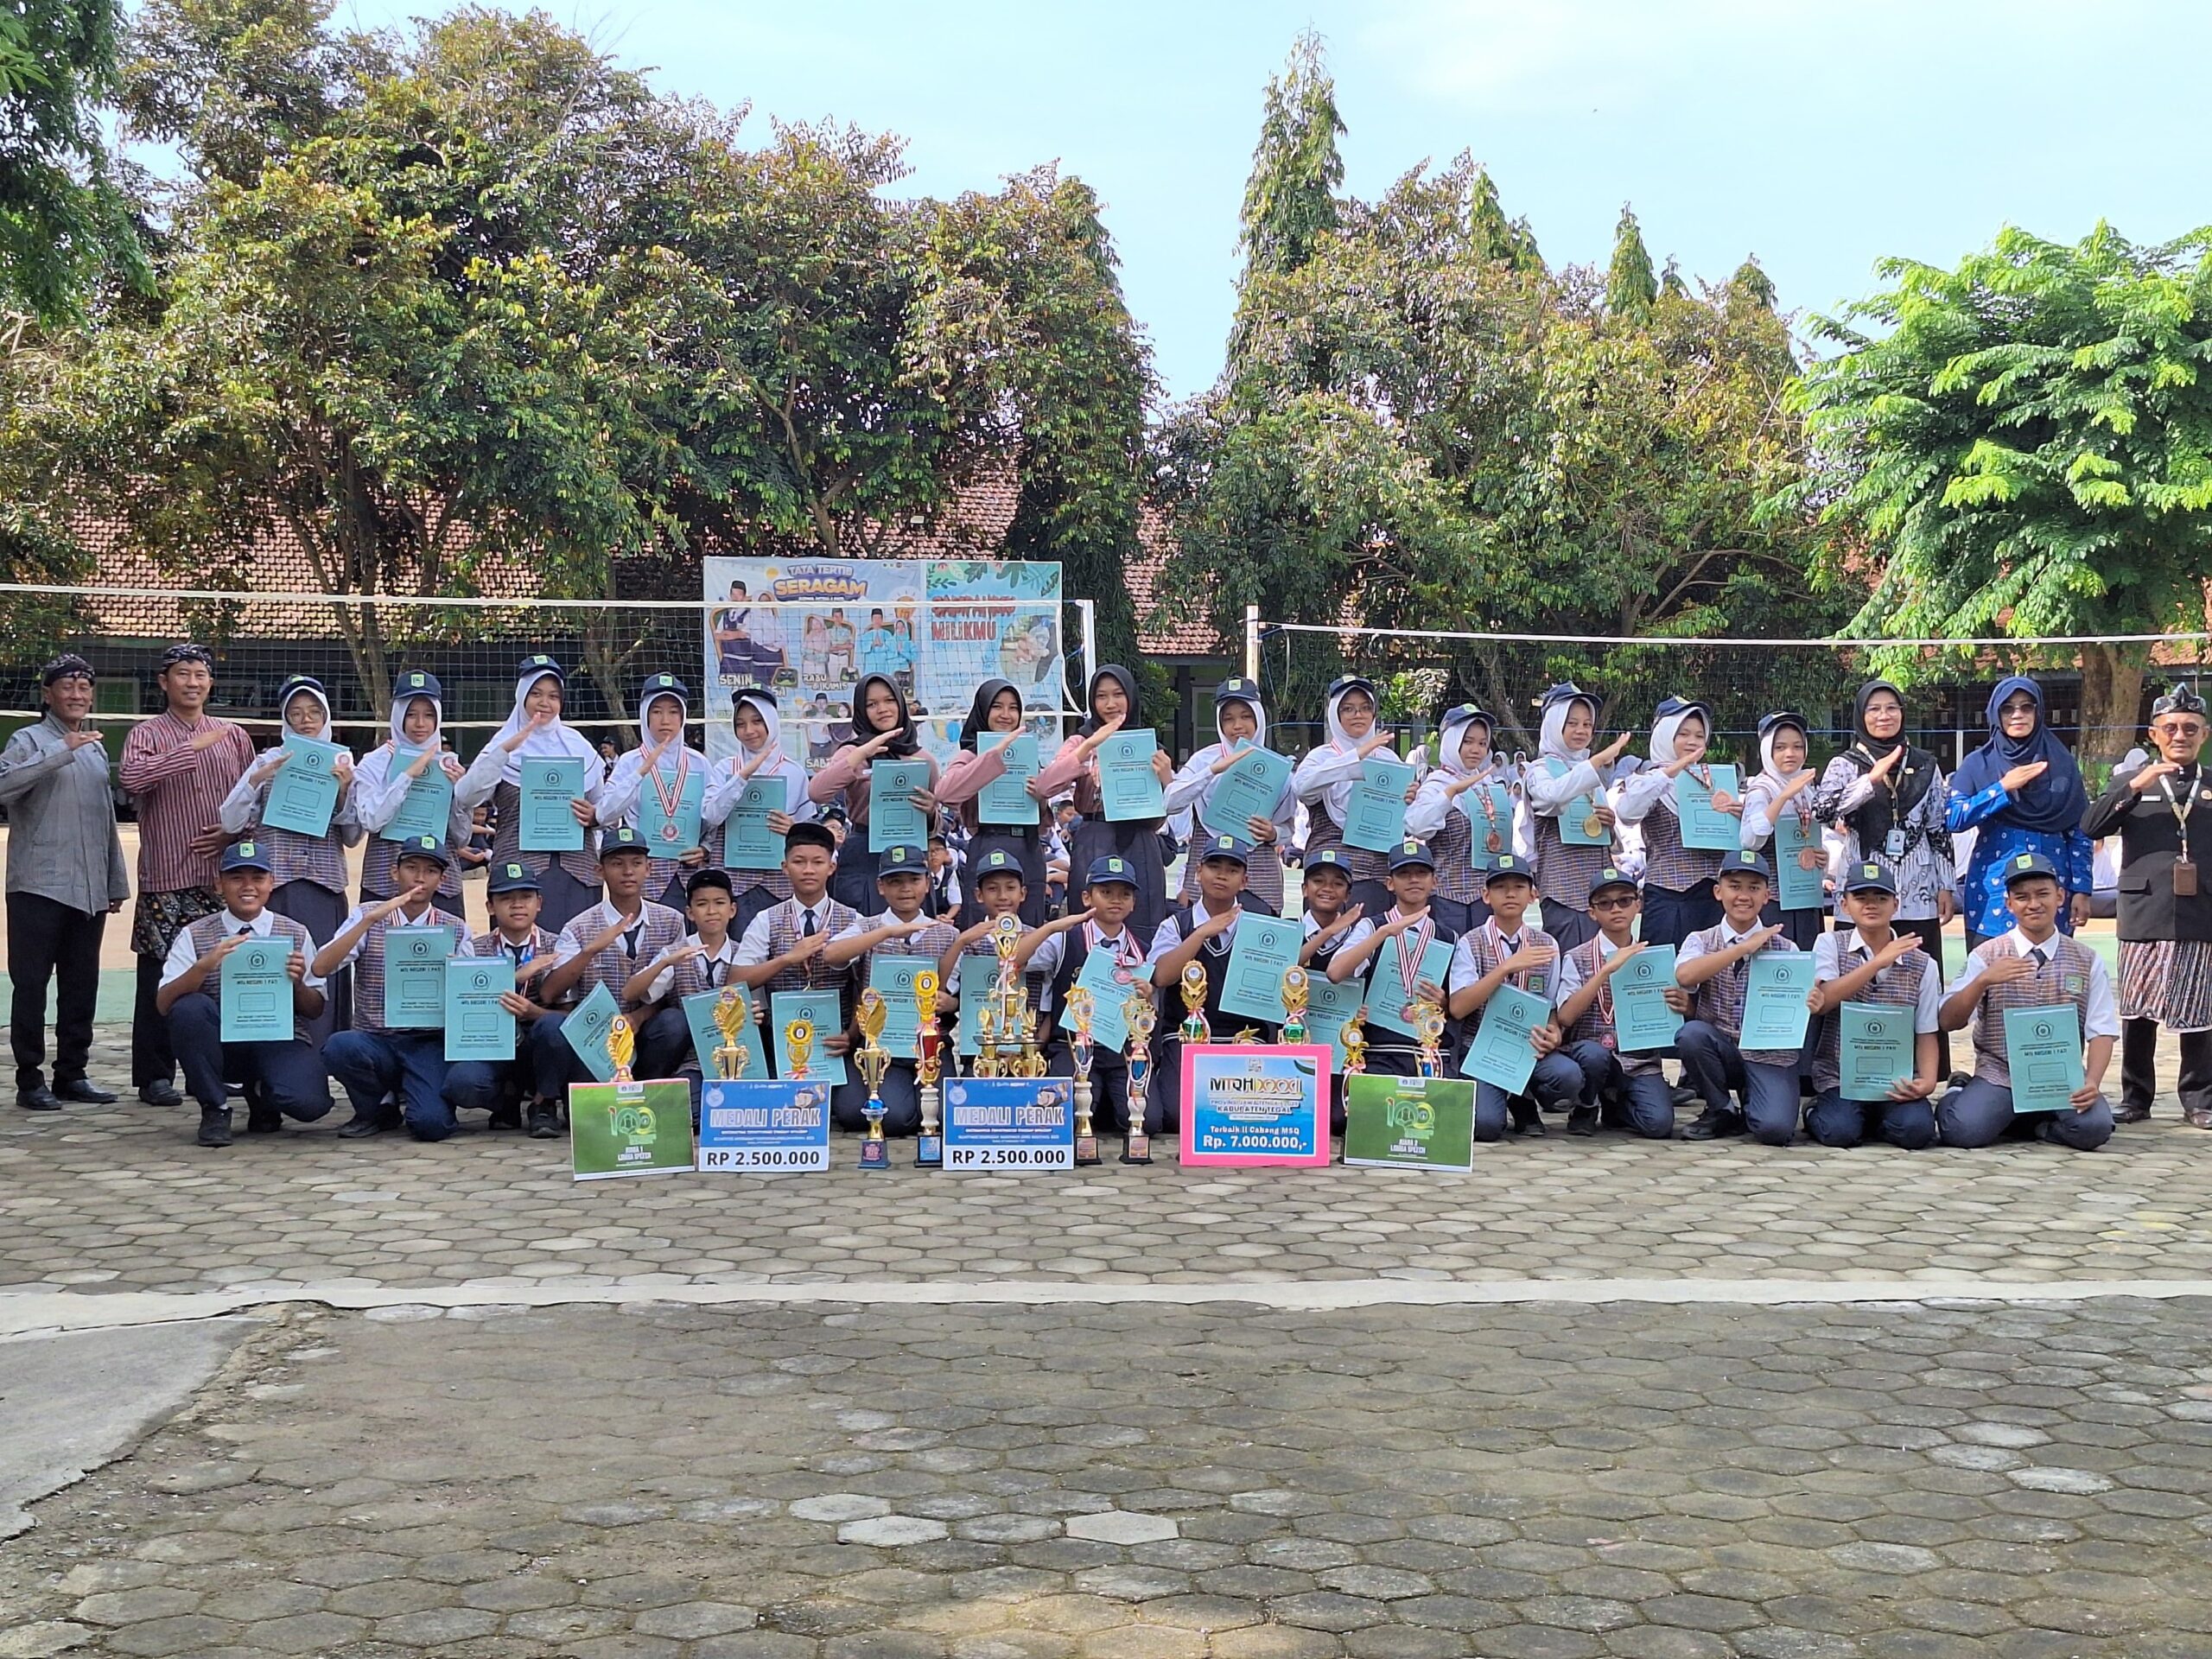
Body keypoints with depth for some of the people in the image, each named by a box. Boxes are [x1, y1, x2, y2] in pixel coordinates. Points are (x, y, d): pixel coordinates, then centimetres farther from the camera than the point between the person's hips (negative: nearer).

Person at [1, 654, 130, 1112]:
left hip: (90, 891, 6)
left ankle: (72, 1073, 15)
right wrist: (62, 751, -25)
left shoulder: (97, 748, 19)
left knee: (81, 987, 8)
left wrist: (117, 882, 20)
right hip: (38, 885, -6)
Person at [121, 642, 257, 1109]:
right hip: (166, 879, -3)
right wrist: (192, 747, -18)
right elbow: (132, 777, -17)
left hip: (224, 877, 3)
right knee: (160, 979, -1)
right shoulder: (147, 734, 3)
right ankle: (154, 1075, 6)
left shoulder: (234, 737, 14)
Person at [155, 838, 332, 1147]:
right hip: (222, 1043, 0)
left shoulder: (295, 934, 4)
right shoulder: (195, 935, 1)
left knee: (310, 1103, -29)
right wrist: (205, 965, -26)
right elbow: (164, 1005, -9)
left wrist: (298, 984, -17)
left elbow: (315, 1010, 6)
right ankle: (215, 1110, -9)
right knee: (188, 1008, -31)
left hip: (280, 1042, 0)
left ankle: (262, 1094, 11)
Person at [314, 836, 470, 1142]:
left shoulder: (455, 929, 8)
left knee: (431, 1124, -28)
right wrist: (370, 920, -18)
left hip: (429, 1043, -1)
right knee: (339, 1047, -34)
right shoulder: (367, 916, 4)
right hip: (375, 1041, 1)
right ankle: (375, 1112, -2)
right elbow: (320, 968, -11)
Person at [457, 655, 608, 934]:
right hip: (520, 867, -2)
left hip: (576, 869, 2)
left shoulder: (578, 745, 13)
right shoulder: (503, 744, 6)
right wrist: (505, 751, -17)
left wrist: (594, 815, -4)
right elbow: (465, 797, -10)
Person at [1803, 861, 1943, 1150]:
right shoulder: (1829, 945, 2)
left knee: (1916, 1130, -26)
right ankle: (1816, 1114, 9)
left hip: (1896, 1082, 2)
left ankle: (1876, 1118, 8)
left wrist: (1928, 1081, -13)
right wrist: (1879, 962, -18)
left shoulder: (1922, 964, 6)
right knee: (1841, 1132, -27)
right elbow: (1822, 1002, -15)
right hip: (1840, 1079, -1)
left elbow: (1926, 1034, 6)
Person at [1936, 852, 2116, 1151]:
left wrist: (2092, 1082, -15)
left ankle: (2041, 1125, 4)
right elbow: (1949, 1022, -4)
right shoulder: (1986, 956, 3)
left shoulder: (2086, 961, 7)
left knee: (2095, 1127, -28)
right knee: (1961, 1130, -28)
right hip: (1998, 1077, -1)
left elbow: (2102, 1032, 3)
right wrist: (1983, 981, -21)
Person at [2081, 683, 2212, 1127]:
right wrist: (2134, 787, -14)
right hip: (2144, 916, 0)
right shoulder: (2130, 781, 9)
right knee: (2137, 1012, 4)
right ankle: (2135, 1098, 12)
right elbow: (2091, 828, -5)